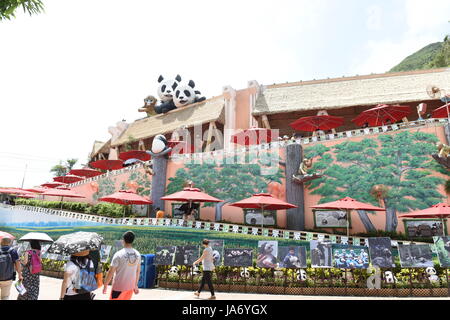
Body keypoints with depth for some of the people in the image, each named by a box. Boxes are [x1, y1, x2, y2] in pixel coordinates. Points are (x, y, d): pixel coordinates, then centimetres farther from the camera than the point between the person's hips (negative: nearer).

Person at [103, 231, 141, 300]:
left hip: (119, 287, -4)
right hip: (130, 286, 4)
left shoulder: (119, 254, -18)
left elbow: (111, 272, -13)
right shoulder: (137, 254, -3)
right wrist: (135, 285, 19)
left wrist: (105, 285, 1)